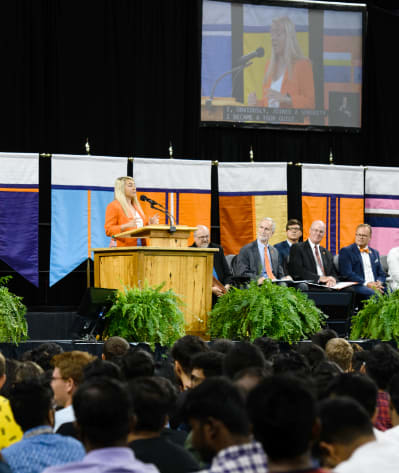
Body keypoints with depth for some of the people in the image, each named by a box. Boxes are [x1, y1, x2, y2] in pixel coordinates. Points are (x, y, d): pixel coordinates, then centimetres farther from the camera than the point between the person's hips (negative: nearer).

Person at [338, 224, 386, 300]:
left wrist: (379, 282, -3)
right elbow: (347, 274, -5)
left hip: (375, 285, 5)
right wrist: (366, 284, -16)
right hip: (357, 286, -5)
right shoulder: (346, 251, 7)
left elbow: (381, 274, 23)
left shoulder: (375, 253, 25)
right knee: (375, 293, -38)